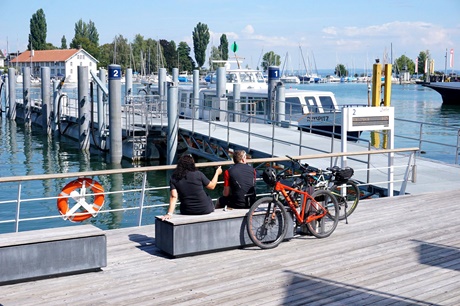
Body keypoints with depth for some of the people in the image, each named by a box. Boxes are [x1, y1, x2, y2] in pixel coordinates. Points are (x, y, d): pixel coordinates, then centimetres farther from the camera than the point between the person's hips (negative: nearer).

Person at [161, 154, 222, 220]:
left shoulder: (174, 179, -7)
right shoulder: (198, 174, -11)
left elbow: (173, 196, -16)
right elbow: (212, 186, 0)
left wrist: (169, 213, -20)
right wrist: (217, 173, 15)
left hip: (187, 212, 2)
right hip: (205, 209, -2)